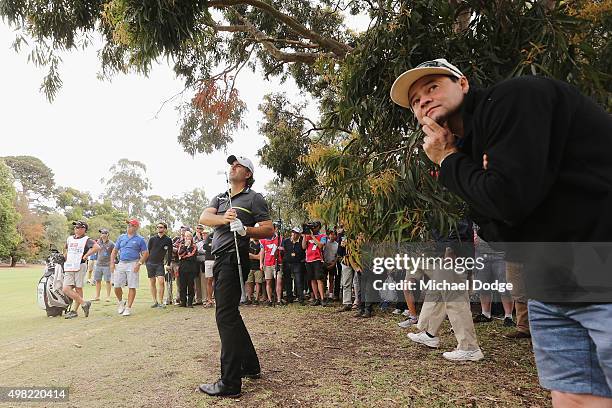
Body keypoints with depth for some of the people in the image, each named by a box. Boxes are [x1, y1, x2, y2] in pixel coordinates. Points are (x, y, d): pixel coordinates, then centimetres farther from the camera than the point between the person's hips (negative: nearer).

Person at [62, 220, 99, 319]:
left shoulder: (86, 240, -4)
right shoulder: (69, 238, 17)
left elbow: (97, 247, -22)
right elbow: (65, 248, 37)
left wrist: (86, 255, -18)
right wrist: (65, 257, 23)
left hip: (80, 267, -6)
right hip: (68, 268, 6)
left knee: (78, 289, -2)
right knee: (65, 289, -2)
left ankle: (75, 311, 8)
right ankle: (84, 303, 2)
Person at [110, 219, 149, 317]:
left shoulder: (140, 239, 2)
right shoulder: (121, 237, 14)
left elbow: (146, 253, -1)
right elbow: (114, 251, 17)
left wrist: (139, 264, -12)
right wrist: (112, 263, 6)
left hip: (133, 264, -4)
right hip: (121, 264, 4)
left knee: (132, 287, -4)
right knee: (117, 286, 3)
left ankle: (128, 307, 5)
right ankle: (120, 302, 28)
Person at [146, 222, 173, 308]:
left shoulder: (168, 240, 0)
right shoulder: (152, 239, 1)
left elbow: (170, 253, 7)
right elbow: (147, 251, 7)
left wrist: (168, 264, 4)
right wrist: (146, 262, 2)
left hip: (160, 264, -1)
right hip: (150, 263, 1)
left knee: (161, 281, -14)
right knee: (152, 282, 5)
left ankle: (160, 302, -6)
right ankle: (155, 301, 14)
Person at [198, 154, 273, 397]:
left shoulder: (254, 198, 0)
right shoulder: (220, 198, 19)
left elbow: (269, 230, -6)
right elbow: (204, 217, 0)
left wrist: (245, 229, -23)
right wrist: (223, 218, -21)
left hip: (234, 258, -8)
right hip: (220, 259, 8)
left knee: (225, 315, -11)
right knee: (230, 314, 14)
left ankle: (230, 382, -4)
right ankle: (250, 366, 28)